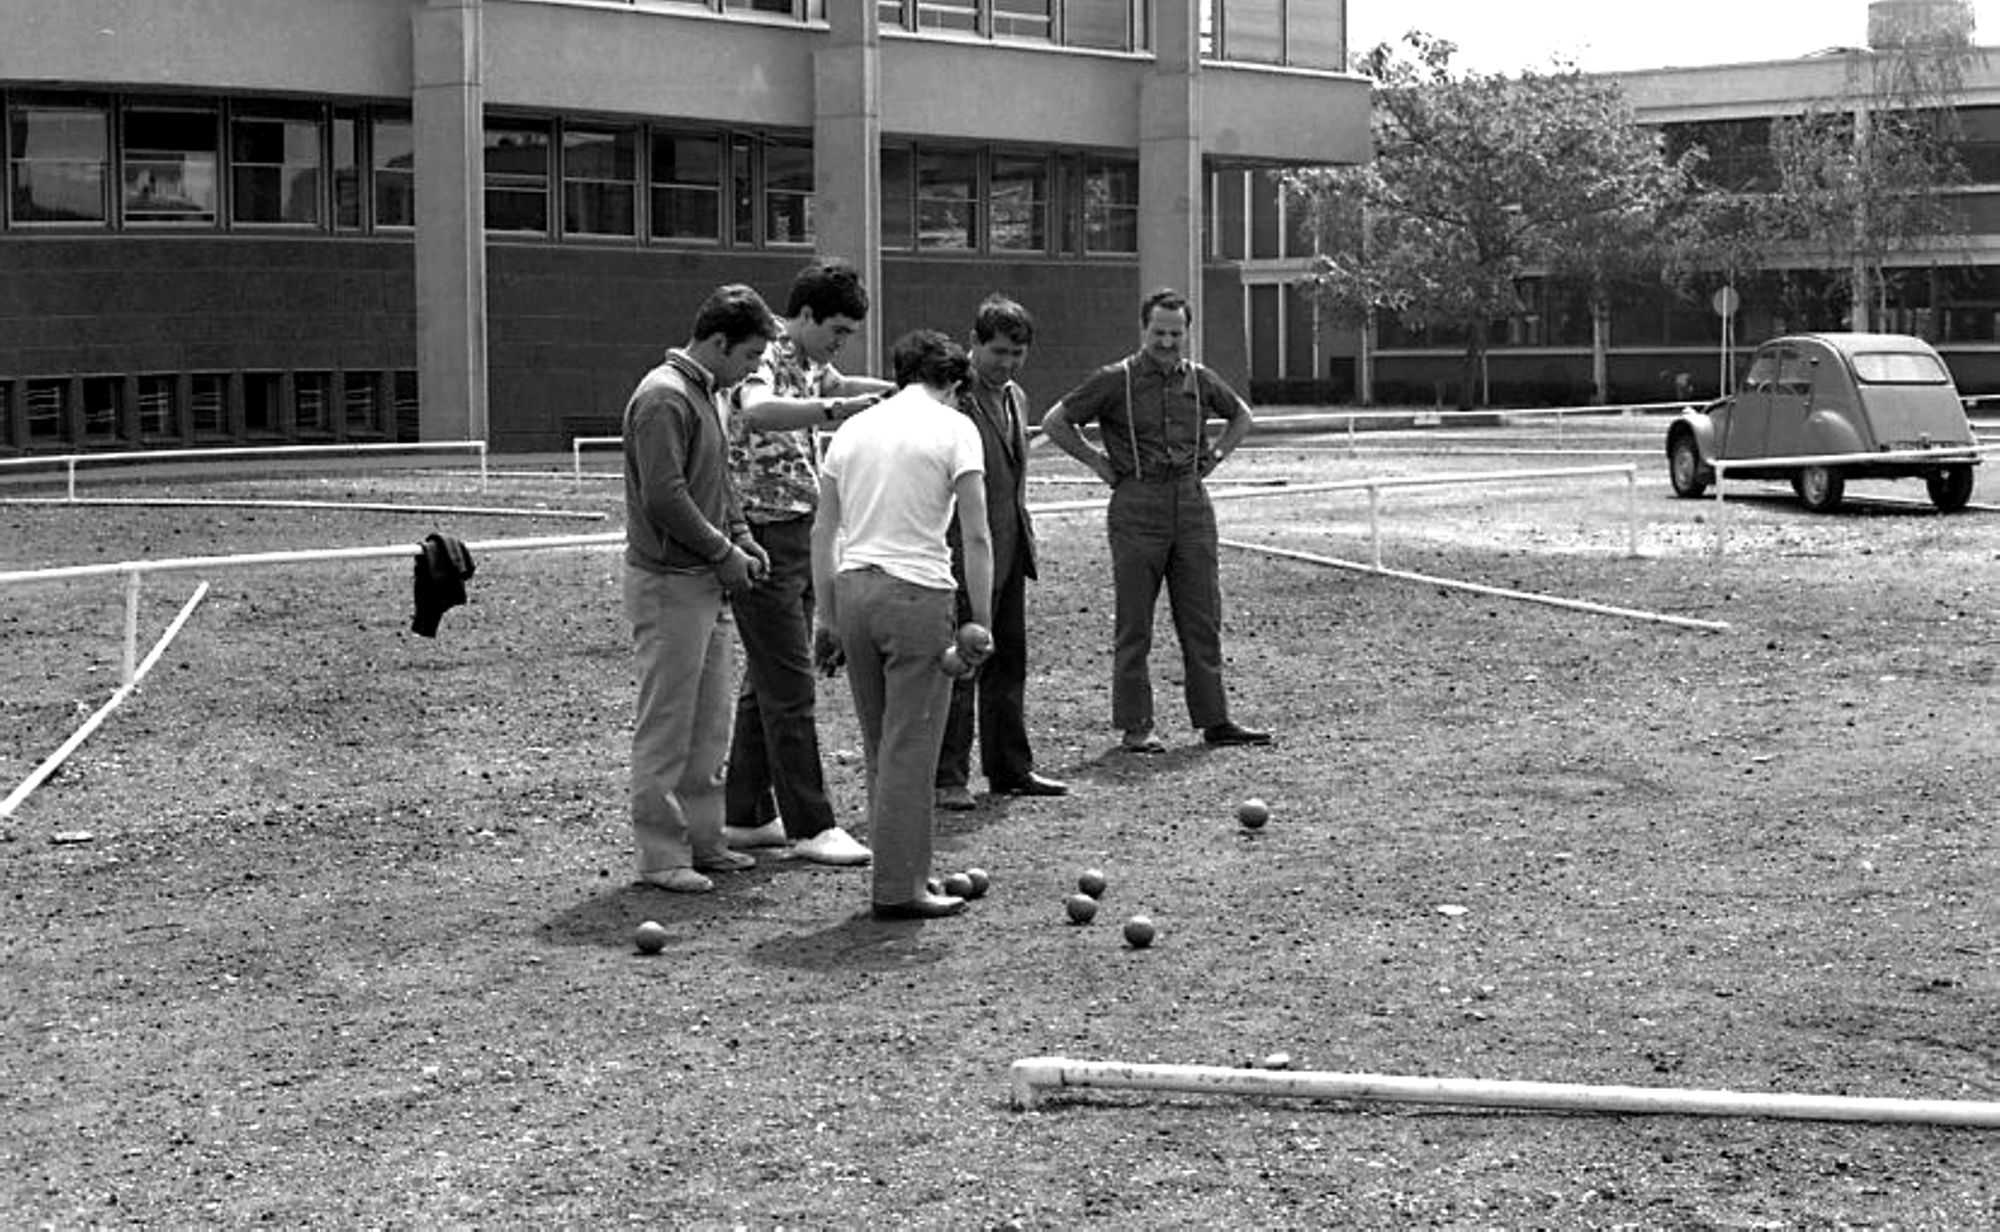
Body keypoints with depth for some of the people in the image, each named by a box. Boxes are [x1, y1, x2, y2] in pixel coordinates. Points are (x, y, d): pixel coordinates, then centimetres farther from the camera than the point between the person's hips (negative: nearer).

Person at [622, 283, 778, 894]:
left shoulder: (704, 394, 16)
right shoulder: (664, 397, -16)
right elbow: (664, 497, -22)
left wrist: (741, 536, 9)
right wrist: (724, 551, -13)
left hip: (707, 583, 10)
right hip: (668, 584, -10)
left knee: (709, 723, 14)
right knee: (665, 724, -3)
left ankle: (702, 839, 22)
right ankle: (662, 854, 2)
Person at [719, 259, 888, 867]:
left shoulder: (808, 363, 10)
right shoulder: (765, 361, -18)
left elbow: (836, 384, 34)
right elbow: (756, 410, -42)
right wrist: (835, 409, -51)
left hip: (799, 536, 10)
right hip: (763, 539, -10)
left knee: (768, 681, 13)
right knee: (790, 688, -7)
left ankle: (747, 816, 21)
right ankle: (810, 826, -3)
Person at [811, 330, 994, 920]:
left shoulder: (853, 427, 15)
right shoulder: (954, 428, -1)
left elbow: (823, 532, 15)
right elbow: (976, 537, -7)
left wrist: (825, 616, 20)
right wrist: (981, 623, -3)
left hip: (852, 588, 6)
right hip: (918, 591, -6)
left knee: (880, 747, 14)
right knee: (911, 746, -2)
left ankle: (903, 869, 22)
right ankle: (898, 888, 0)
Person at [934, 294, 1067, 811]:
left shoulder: (1016, 398, 15)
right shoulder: (951, 396, -13)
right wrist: (944, 544, -22)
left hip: (1010, 551, 9)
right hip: (965, 551, -8)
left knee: (1008, 662, 14)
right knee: (959, 665, -5)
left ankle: (1010, 768, 22)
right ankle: (948, 777, 0)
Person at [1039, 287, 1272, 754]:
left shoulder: (1200, 381, 8)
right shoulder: (1115, 381, -4)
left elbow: (1241, 417, 27)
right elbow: (1054, 423, 1)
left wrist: (1214, 457, 13)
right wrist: (1098, 462, -2)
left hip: (1192, 504, 4)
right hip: (1137, 509, -4)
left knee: (1203, 619, 6)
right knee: (1134, 624, 0)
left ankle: (1214, 719, 12)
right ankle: (1135, 726, 5)